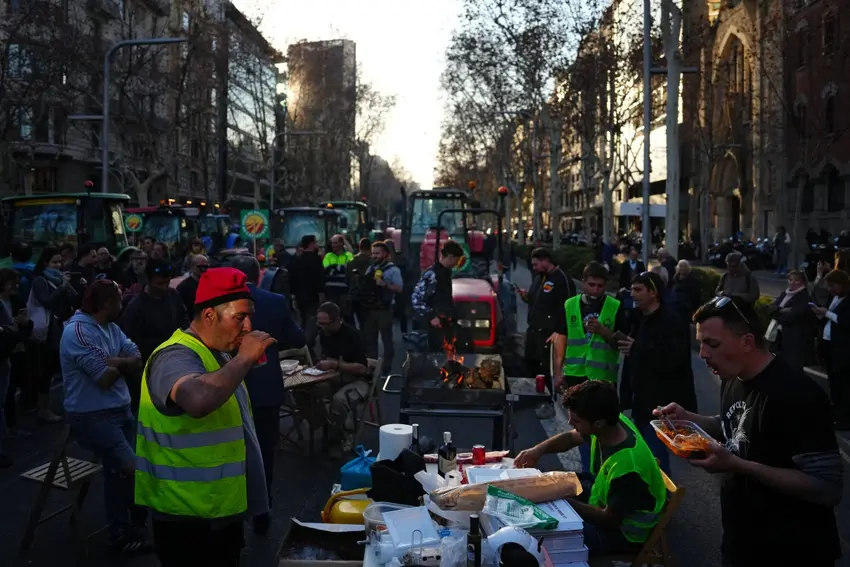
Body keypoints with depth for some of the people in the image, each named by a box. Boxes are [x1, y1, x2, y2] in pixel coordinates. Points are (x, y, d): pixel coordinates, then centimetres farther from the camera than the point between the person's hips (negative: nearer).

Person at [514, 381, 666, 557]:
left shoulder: (627, 466, -38)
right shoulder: (613, 422, -16)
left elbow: (610, 519, -24)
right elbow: (570, 438, 5)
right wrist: (539, 449, -12)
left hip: (624, 530, -8)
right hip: (606, 498, 8)